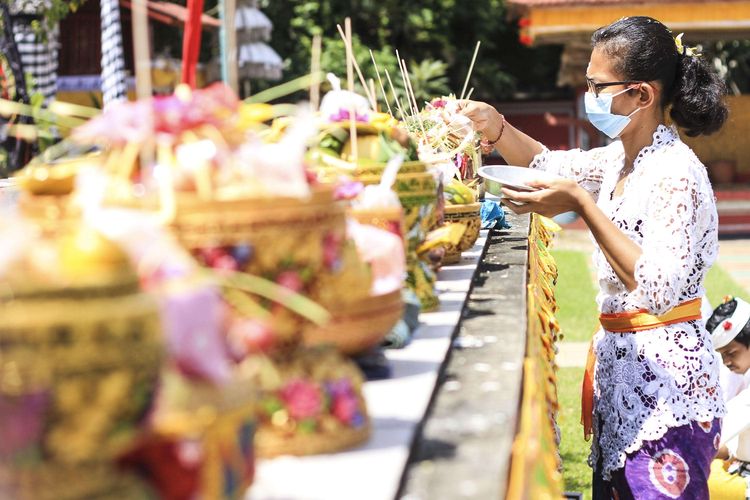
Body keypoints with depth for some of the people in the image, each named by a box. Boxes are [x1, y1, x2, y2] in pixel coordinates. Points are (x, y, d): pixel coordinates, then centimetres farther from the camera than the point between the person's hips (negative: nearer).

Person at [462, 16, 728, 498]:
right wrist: (495, 127, 5)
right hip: (621, 362, 9)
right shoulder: (621, 159, 8)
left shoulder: (676, 173, -18)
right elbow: (548, 164, 24)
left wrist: (582, 204, -27)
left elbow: (658, 289, -27)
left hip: (666, 380, -9)